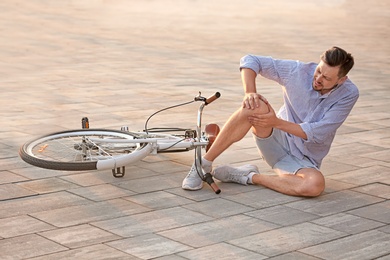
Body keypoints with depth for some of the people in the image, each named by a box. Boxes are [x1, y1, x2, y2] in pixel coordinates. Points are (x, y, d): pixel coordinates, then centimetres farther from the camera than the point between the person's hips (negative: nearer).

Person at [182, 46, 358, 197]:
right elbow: (250, 61, -8)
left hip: (303, 161, 0)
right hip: (277, 143, 1)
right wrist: (250, 93, -26)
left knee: (316, 185, -38)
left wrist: (277, 122, -27)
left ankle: (250, 177, -18)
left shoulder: (349, 94, -14)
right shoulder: (298, 71, -11)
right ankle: (204, 164, -25)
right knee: (255, 107, -32)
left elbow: (317, 133, -19)